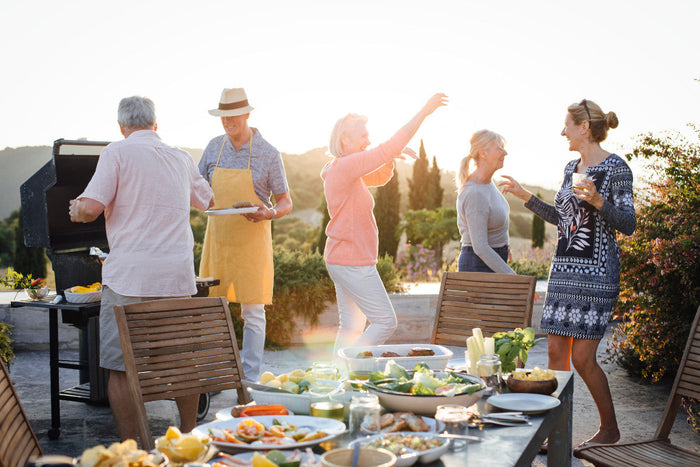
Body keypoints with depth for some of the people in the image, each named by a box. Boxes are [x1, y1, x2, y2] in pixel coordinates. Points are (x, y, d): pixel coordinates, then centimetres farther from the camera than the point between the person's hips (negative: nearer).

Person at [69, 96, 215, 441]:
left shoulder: (118, 153, -2)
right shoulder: (181, 158, 15)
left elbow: (90, 208, -11)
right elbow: (208, 201, 32)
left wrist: (75, 210, 12)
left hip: (130, 276, -5)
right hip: (178, 275, 5)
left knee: (121, 367, 3)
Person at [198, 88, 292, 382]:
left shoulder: (268, 154, -6)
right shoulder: (214, 147, 6)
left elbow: (286, 203, -2)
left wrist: (269, 212, -22)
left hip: (251, 239, -4)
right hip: (217, 237, 4)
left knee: (252, 311, -1)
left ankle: (250, 380, 7)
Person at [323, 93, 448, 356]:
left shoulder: (342, 168, 12)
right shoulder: (345, 166, -18)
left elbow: (380, 177, 23)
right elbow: (391, 146, -21)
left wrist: (390, 160, 1)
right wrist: (424, 112, -18)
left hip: (341, 258, 10)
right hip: (353, 262, -10)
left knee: (352, 326, 13)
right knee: (386, 322, -6)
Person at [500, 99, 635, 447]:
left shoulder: (615, 167, -8)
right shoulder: (572, 167, 14)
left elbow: (628, 224, -12)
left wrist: (598, 201, -28)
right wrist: (525, 196, 21)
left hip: (596, 272, -7)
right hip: (564, 267, 7)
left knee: (582, 357, -6)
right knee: (556, 353, 5)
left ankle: (610, 429, 14)